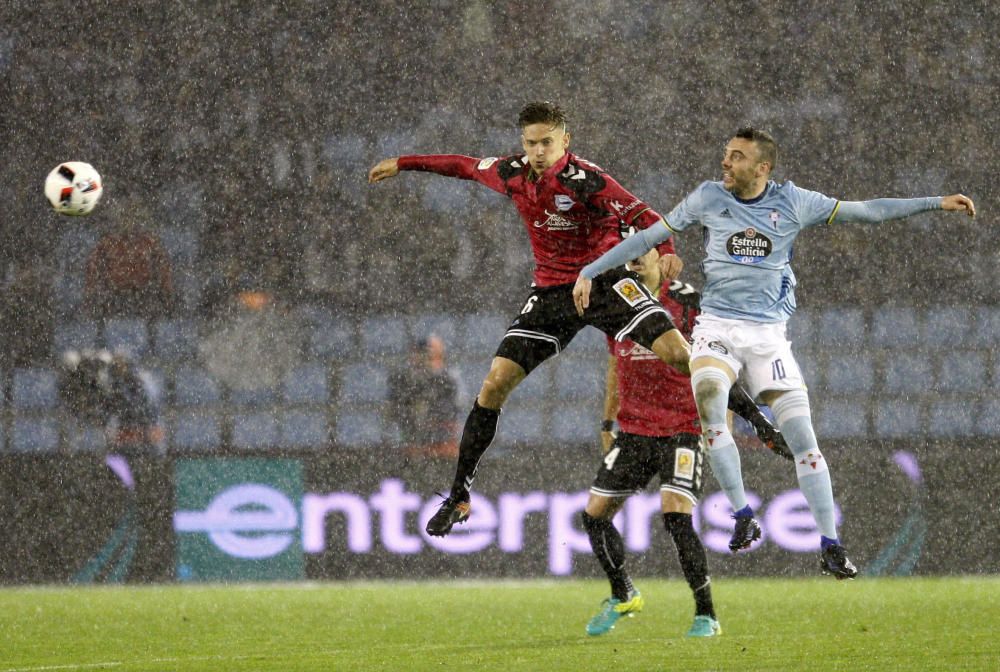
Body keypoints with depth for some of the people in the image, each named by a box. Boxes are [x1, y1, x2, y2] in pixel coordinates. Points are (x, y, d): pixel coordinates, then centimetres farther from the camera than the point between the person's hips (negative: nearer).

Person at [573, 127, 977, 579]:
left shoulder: (792, 203, 0)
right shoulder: (709, 198, 1)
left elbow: (864, 212, 3)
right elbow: (650, 236, 8)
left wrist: (936, 203, 1)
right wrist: (591, 272, 6)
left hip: (768, 335, 0)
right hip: (717, 329, 0)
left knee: (802, 435, -9)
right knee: (708, 401, -29)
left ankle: (830, 546, -4)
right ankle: (743, 516, -18)